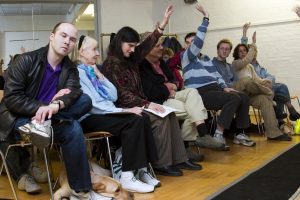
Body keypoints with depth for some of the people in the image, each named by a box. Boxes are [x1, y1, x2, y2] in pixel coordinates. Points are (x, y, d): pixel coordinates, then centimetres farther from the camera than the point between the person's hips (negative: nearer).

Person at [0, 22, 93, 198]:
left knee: (85, 101, -18)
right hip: (18, 118, -5)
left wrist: (56, 105, -38)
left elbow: (74, 90, -16)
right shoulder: (26, 60, -8)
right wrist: (42, 108, -27)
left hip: (46, 116, 5)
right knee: (72, 128, -28)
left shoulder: (71, 68, 5)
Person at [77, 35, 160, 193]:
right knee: (134, 121, -26)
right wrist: (126, 110, -18)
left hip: (104, 113, 8)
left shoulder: (92, 70, 16)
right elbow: (95, 105, -18)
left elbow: (113, 96, 11)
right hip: (89, 118, -8)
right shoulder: (78, 72, -9)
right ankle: (127, 177, -22)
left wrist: (100, 75, 3)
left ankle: (142, 168, -10)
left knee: (143, 118, -14)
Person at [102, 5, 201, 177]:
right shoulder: (111, 64, -12)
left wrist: (163, 24, 9)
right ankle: (161, 164, -14)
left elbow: (147, 46, 14)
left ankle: (179, 159, -7)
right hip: (123, 108, -8)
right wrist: (146, 104, -23)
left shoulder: (130, 59, 13)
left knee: (170, 114, -8)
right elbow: (121, 94, -18)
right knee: (159, 118, -24)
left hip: (137, 103, 9)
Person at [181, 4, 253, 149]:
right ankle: (218, 135, -23)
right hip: (201, 93, -8)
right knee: (233, 98, -26)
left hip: (215, 88, 8)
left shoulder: (206, 58, 26)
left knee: (244, 98, -5)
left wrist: (224, 87, 3)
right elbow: (199, 41, -14)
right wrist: (206, 19, -15)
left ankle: (240, 133, 2)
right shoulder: (186, 56, 2)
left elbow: (216, 74, 21)